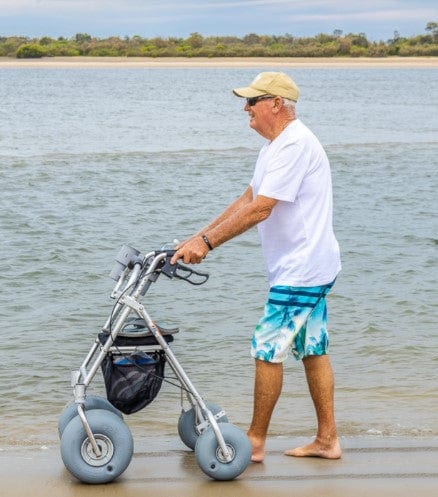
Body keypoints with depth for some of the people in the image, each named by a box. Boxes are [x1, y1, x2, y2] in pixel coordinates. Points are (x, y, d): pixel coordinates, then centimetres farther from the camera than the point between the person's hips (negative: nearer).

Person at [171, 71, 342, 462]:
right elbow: (246, 200, 16)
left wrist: (206, 243, -25)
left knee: (268, 350, -5)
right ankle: (327, 440, 19)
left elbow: (259, 210, -26)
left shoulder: (294, 144, -20)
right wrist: (200, 236, 9)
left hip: (300, 271, -10)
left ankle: (255, 443, 5)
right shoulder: (277, 145, 14)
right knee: (313, 350, 12)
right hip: (308, 267, 10)